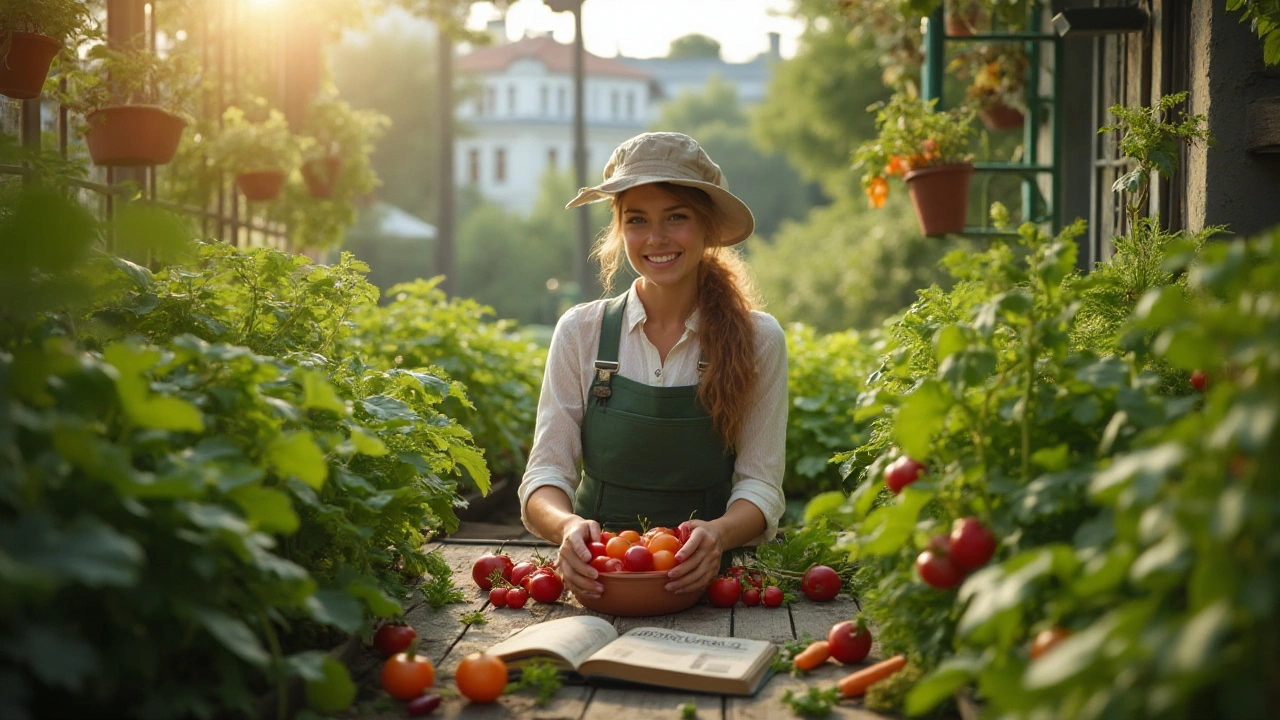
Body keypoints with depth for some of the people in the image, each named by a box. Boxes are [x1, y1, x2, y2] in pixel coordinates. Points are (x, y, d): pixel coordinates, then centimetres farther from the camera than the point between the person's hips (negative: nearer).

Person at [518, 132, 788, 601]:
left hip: (706, 580, -1)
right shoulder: (580, 332, 2)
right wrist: (568, 526, -25)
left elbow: (760, 485, -1)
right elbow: (545, 474, -1)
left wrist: (719, 533, -23)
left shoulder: (758, 339, 1)